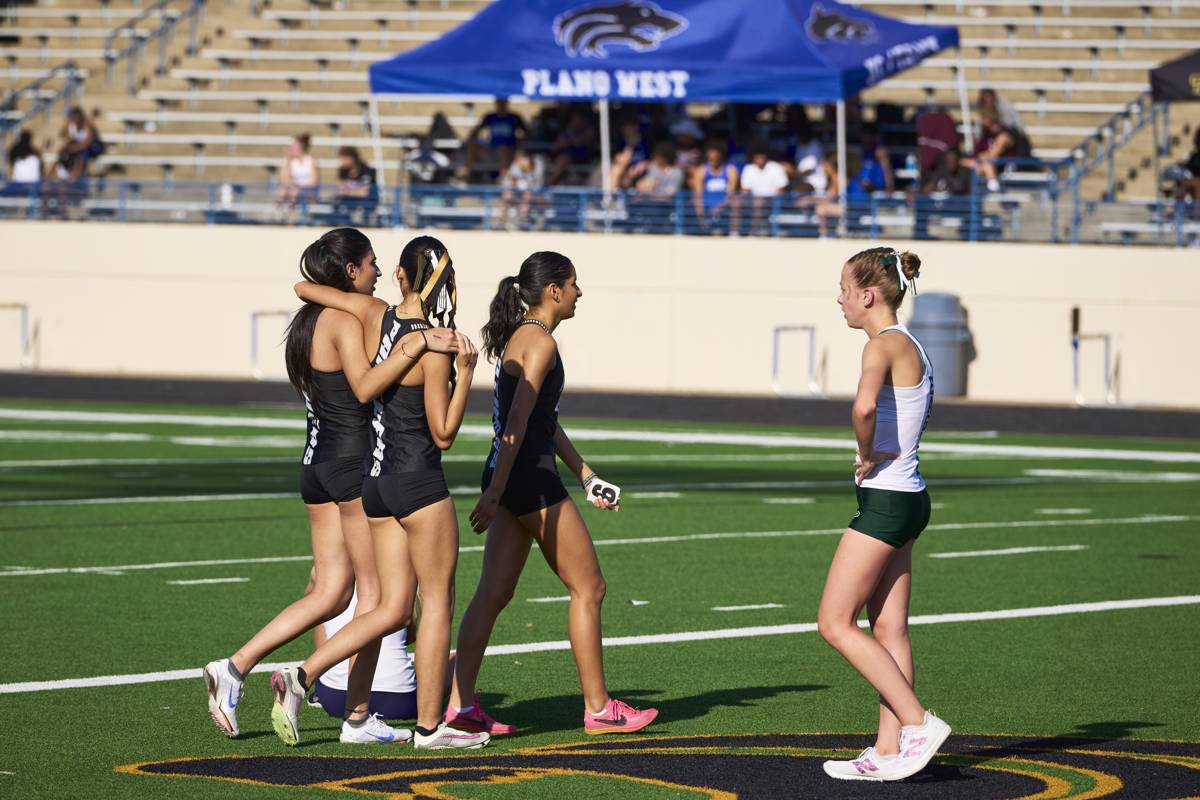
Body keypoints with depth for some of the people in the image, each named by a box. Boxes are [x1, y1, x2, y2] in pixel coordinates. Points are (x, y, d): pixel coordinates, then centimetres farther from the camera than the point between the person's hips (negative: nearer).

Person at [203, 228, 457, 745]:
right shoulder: (347, 320, -14)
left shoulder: (311, 319, 14)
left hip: (318, 461, 9)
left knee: (330, 593, 10)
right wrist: (415, 346, -36)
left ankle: (234, 668, 0)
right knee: (374, 591, 1)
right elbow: (364, 387, -29)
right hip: (355, 462, -9)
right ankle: (358, 718, 4)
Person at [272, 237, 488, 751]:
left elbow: (303, 287, 12)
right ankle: (430, 725, 9)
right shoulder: (433, 347, -16)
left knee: (393, 610, 11)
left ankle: (301, 677, 1)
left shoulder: (373, 314, -1)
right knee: (437, 602, 6)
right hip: (419, 481, -7)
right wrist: (465, 372, -17)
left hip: (375, 479, 7)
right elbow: (444, 435, -11)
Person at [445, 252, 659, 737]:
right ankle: (598, 708, 4)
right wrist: (495, 493, -24)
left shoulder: (522, 336, 17)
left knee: (494, 593, 6)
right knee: (588, 588, 0)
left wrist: (585, 474, 23)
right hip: (530, 478, -10)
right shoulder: (540, 342, -13)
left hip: (511, 477, 10)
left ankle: (461, 703, 1)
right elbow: (518, 422, -20)